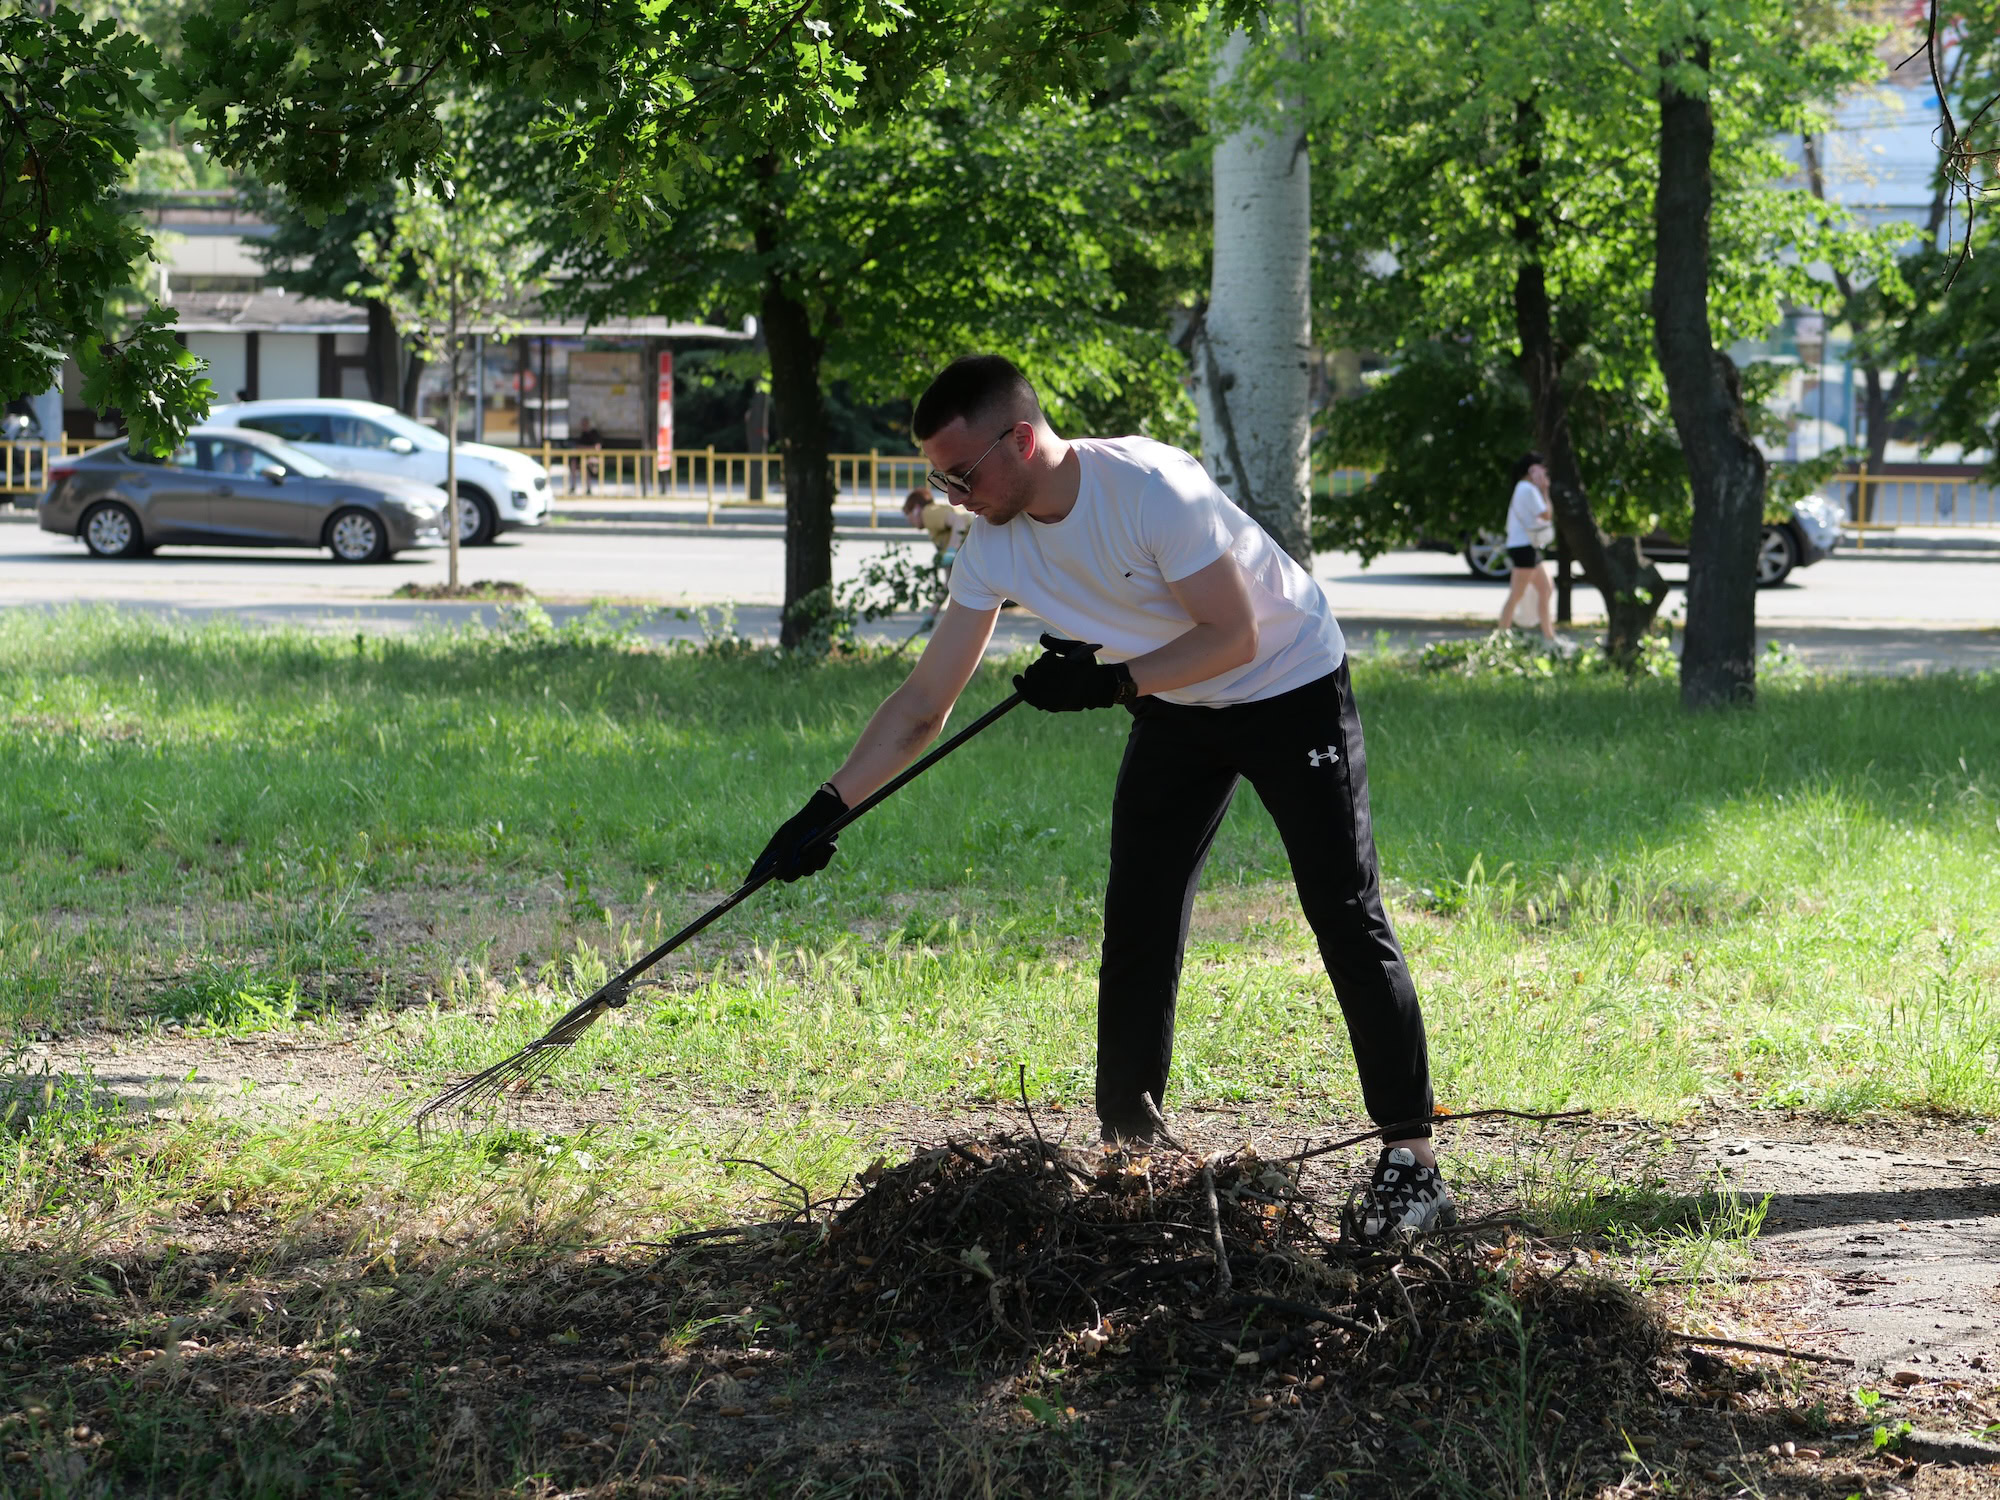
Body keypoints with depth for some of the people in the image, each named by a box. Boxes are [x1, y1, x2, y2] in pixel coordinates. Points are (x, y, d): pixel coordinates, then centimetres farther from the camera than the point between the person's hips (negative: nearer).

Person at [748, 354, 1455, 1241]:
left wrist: (1112, 681, -33)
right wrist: (827, 810, -14)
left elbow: (1235, 637, -26)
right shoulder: (995, 545, -13)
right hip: (1175, 708, 6)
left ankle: (1410, 1159, -6)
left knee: (1348, 920, -10)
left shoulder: (1149, 488, -33)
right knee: (1136, 927, 1)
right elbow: (923, 705, -7)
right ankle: (1127, 1154, 10)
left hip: (1289, 687, -6)